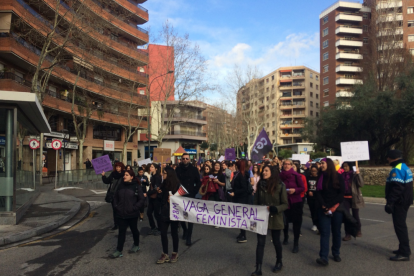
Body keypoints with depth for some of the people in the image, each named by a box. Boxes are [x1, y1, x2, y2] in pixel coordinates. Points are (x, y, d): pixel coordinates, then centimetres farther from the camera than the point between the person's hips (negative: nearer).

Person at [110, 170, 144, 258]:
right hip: (121, 214, 3)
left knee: (134, 230, 16)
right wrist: (116, 206, 1)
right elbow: (116, 197, 14)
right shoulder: (121, 186, 4)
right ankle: (119, 250, 9)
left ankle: (136, 245, 36)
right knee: (121, 231, 5)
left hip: (132, 214, -3)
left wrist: (134, 208, -16)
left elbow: (141, 199, -9)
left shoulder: (136, 186, -8)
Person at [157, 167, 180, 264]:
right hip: (164, 212, 6)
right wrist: (160, 192, -1)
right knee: (163, 233, 5)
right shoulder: (164, 184, 6)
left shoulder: (176, 184, -11)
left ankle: (175, 253, 22)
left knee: (174, 233, 7)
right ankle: (165, 254, 15)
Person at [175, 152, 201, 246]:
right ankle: (184, 229, 38)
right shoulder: (178, 169, 3)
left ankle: (188, 237, 3)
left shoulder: (194, 170, 1)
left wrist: (194, 192, -5)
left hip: (190, 196, -2)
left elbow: (198, 182, 4)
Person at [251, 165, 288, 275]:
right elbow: (256, 202, 6)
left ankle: (279, 262, 38)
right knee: (260, 242, -1)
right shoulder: (260, 185, -1)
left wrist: (273, 209, -23)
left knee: (276, 241, 15)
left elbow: (285, 204, -8)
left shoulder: (280, 186, -11)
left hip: (275, 218, -2)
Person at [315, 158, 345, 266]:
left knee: (336, 232, 9)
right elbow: (318, 193, 1)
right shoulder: (320, 177, 7)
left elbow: (341, 193, -3)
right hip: (323, 209, 1)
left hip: (336, 209, -1)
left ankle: (336, 254, 25)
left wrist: (333, 206, -12)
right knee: (324, 232, -6)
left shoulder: (338, 177, 0)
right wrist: (323, 206, -12)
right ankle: (324, 257, -12)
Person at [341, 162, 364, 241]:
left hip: (354, 198, -2)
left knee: (355, 215, 12)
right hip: (345, 198, 3)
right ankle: (347, 234, 4)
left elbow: (361, 184, -18)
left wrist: (358, 174, -26)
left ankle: (358, 230, 35)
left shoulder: (354, 174, -7)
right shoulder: (342, 175, 3)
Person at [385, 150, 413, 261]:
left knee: (399, 226, -7)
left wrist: (390, 202, -26)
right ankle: (404, 248, 28)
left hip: (399, 202, -10)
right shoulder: (405, 167, 15)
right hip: (405, 201, 10)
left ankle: (404, 253, -5)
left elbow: (396, 188, -27)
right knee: (401, 225, 19)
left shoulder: (397, 170, -19)